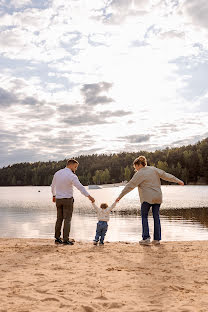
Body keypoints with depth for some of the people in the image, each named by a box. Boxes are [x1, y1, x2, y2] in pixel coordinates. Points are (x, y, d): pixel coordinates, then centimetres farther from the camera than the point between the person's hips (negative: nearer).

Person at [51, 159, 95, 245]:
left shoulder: (57, 173, 6)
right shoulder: (71, 176, -15)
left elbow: (53, 186, 17)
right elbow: (80, 187, -20)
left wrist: (54, 195, 31)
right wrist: (89, 196, -18)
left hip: (58, 199, 6)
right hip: (68, 199, -6)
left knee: (59, 219, 14)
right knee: (67, 219, -1)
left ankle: (57, 238, 16)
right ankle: (66, 240, -2)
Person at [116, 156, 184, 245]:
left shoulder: (139, 174, -6)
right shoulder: (153, 169, 10)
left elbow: (130, 186, -9)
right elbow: (165, 175, 9)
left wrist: (120, 196, -6)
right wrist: (177, 181, 16)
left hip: (147, 198, -5)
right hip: (157, 197, 6)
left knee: (144, 216, 7)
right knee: (156, 217, 9)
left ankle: (146, 238, -2)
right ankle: (157, 239, 11)